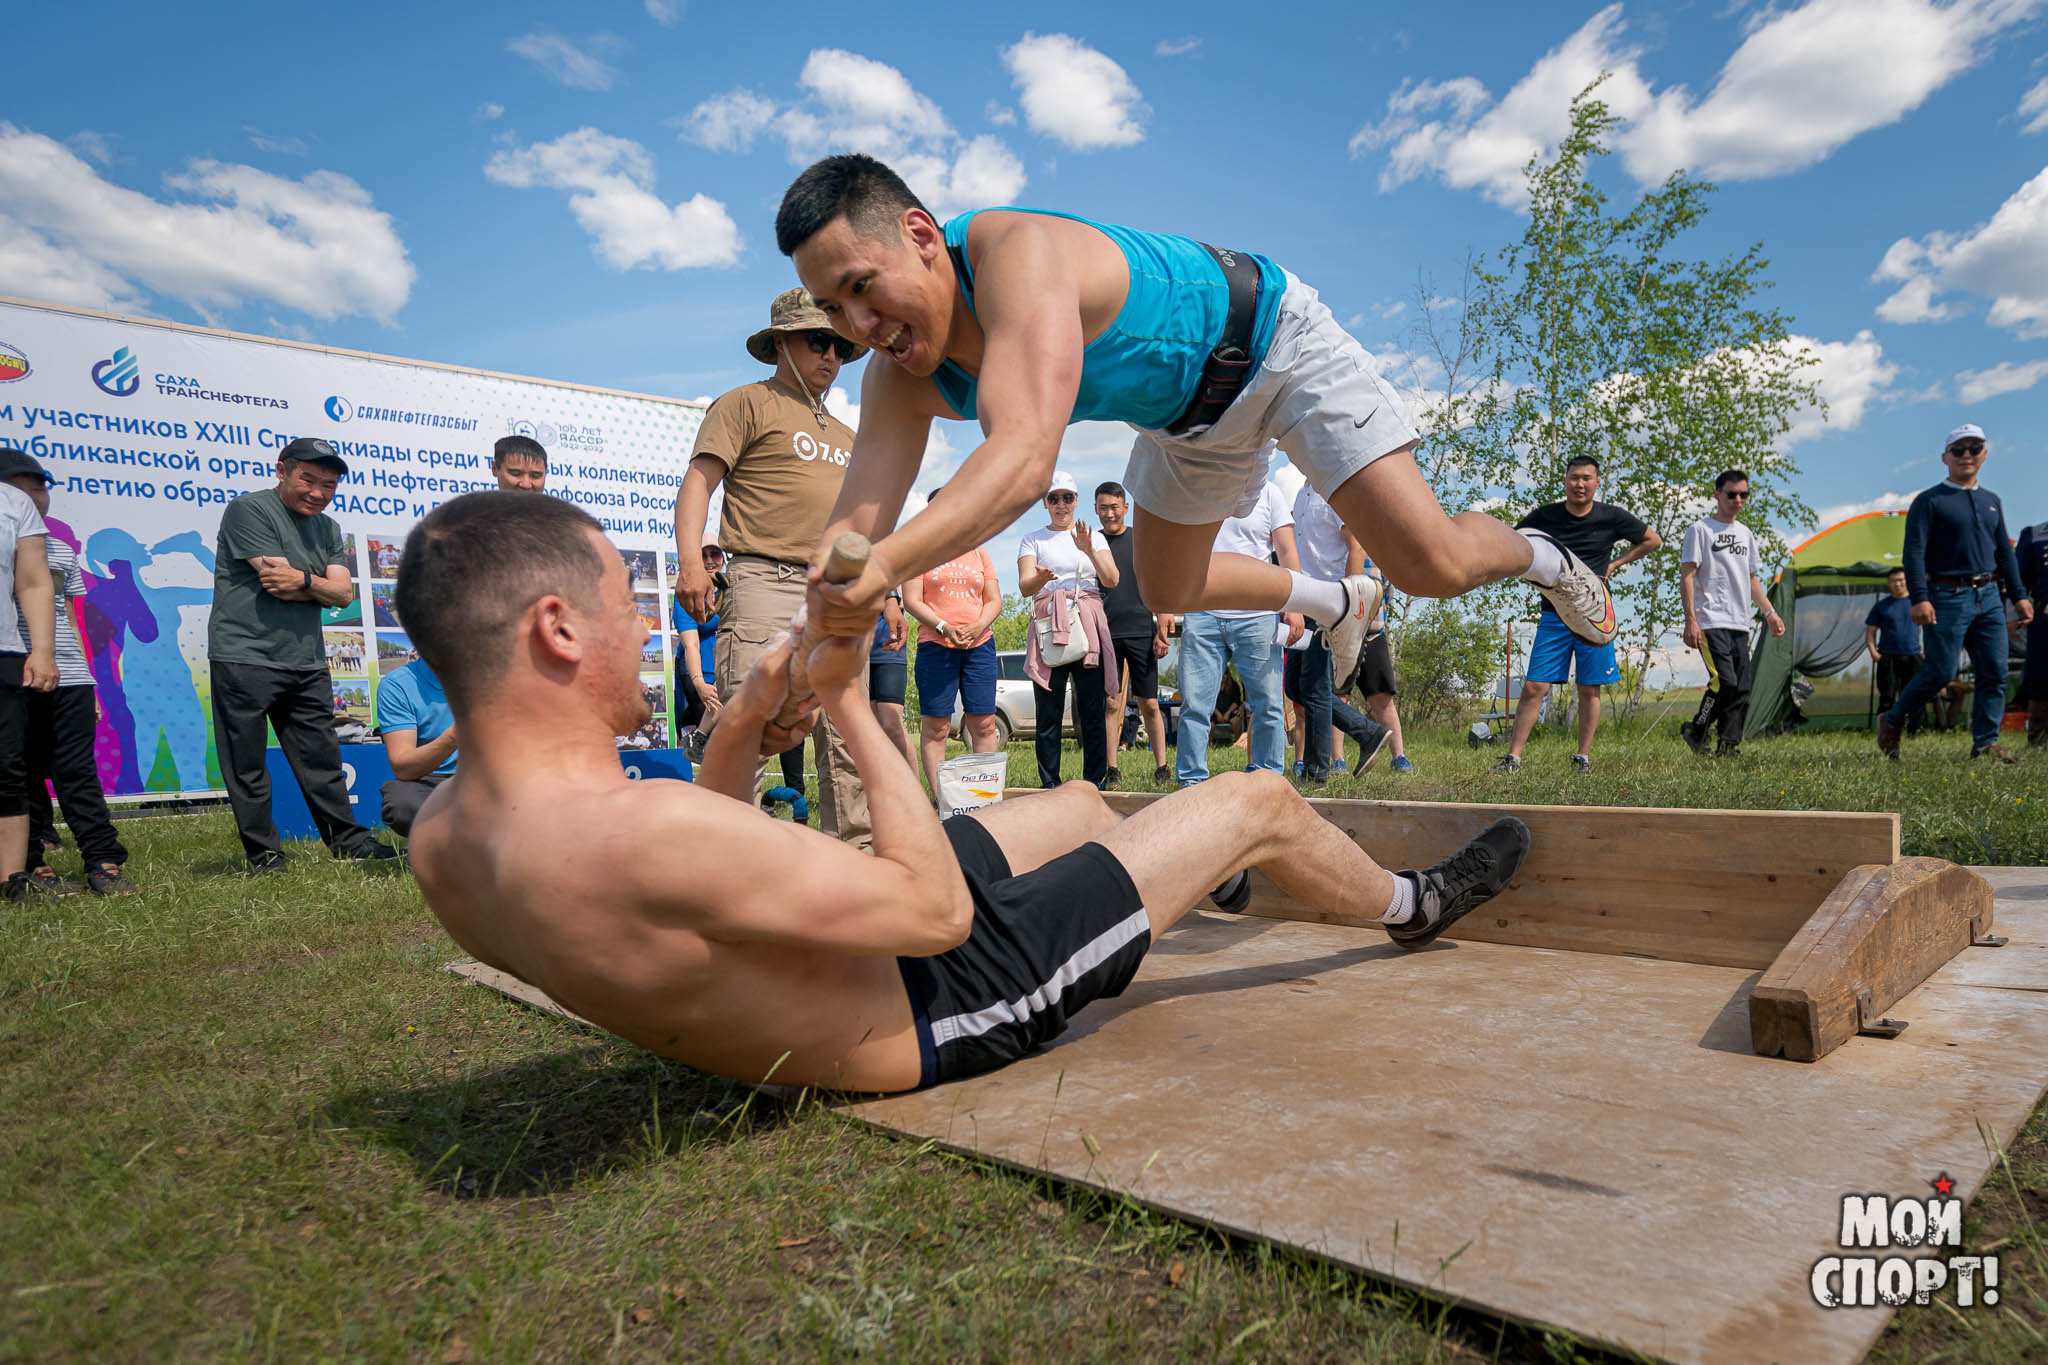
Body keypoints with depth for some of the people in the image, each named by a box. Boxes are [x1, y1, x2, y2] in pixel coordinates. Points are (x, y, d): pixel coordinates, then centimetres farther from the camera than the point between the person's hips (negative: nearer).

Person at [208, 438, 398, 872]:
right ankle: (263, 853, 10)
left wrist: (301, 580, -12)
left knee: (322, 757, 11)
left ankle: (347, 840, 18)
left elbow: (343, 592, 3)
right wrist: (319, 583, -3)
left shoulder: (327, 527, 16)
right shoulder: (249, 509, -5)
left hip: (306, 663, 6)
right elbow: (278, 584, -16)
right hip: (245, 656, -6)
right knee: (247, 764, 1)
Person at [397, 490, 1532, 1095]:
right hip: (932, 1010, -8)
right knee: (1259, 801, 4)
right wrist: (851, 702, -21)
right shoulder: (634, 834, -39)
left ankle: (1182, 880, 63)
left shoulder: (439, 840, -7)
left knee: (1081, 803, 29)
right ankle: (1410, 906, 36)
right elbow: (937, 912, -29)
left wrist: (740, 730, -4)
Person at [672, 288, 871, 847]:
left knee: (846, 736, 6)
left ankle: (855, 848, 14)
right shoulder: (748, 403, 6)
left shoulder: (844, 436, 28)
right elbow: (698, 481, -4)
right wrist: (690, 562, -18)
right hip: (765, 584, -7)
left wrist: (871, 588, 21)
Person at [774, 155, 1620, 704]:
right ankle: (1337, 602, 43)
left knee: (1433, 566, -14)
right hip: (1186, 414, 8)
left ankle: (1539, 557, 24)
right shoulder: (901, 382, -18)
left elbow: (1025, 456, -55)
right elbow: (857, 527, -25)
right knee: (1167, 592, 19)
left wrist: (888, 562, -68)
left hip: (1271, 339, -7)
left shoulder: (1015, 253, -40)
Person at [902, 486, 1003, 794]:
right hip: (934, 645, -3)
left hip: (980, 645, 3)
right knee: (935, 726, -5)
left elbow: (995, 600, 13)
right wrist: (943, 627, -16)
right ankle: (938, 795, -1)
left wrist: (979, 625, -8)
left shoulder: (978, 552, 19)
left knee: (983, 724, -1)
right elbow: (911, 601, -1)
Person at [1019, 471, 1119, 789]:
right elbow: (1024, 586, -1)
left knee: (1093, 709, -4)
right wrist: (1040, 578, -24)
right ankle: (1050, 785, 1)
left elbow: (1112, 580, 2)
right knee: (1049, 711, -5)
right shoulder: (1033, 540, 13)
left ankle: (1095, 782, 2)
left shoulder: (1094, 537, 17)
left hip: (1089, 626, 1)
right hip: (1048, 627, -1)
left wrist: (1089, 551, -14)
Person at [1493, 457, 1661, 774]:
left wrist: (1614, 564, 5)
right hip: (1553, 615, 0)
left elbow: (1653, 540, 15)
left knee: (1589, 689, 4)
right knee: (1533, 687, -5)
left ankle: (1582, 757, 15)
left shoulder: (1612, 517, 1)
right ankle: (1513, 757, -2)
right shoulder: (1544, 516, 1)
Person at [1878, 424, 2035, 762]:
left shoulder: (1992, 501, 18)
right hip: (1948, 597, -6)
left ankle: (1986, 743, 5)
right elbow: (1914, 552, -10)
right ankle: (1892, 722, 9)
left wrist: (2019, 595, 15)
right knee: (1941, 672, -8)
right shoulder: (1929, 501, -3)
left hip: (1989, 597, 6)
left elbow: (2005, 552, 21)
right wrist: (1919, 599, -20)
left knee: (1994, 672, 1)